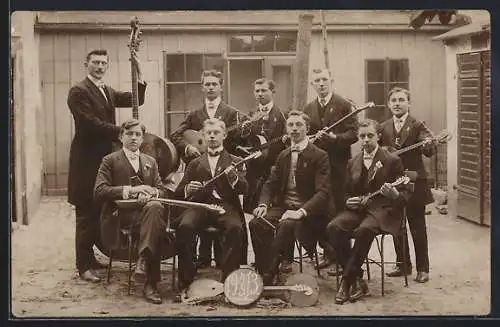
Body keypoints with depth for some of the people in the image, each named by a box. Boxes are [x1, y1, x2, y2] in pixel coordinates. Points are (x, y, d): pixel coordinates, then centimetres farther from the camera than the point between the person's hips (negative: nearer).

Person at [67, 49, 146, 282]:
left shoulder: (107, 92, 18)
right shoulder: (79, 91, -9)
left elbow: (136, 100, 10)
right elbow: (91, 123, -19)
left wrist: (139, 73, -1)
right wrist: (122, 131, -20)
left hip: (104, 157, 8)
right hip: (87, 160, -8)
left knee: (98, 212, 12)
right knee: (86, 214, -5)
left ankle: (90, 257, 23)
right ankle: (83, 266, 0)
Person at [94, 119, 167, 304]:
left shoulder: (150, 162, 26)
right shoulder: (110, 161, 11)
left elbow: (162, 191, 17)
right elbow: (99, 191, -4)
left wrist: (150, 193, -9)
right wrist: (130, 190, -15)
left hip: (146, 210, 4)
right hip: (121, 216, -4)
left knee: (156, 207, -36)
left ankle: (143, 260, -42)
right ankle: (150, 282, -36)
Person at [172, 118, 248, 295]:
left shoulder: (235, 162, 19)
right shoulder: (195, 164, 25)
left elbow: (244, 190, 5)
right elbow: (179, 191, 19)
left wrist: (234, 177, -17)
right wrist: (188, 189, -6)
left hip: (226, 206, -1)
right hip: (200, 205, 1)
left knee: (235, 228, -35)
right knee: (185, 227, -31)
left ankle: (229, 278, -26)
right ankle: (186, 279, -22)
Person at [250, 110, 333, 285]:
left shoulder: (319, 156, -5)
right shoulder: (283, 156, 16)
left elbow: (323, 192, -15)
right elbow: (271, 184, 15)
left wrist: (301, 212, -30)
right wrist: (263, 204, -8)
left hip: (308, 211, -6)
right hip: (283, 207, 6)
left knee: (286, 225, -36)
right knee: (256, 223, -24)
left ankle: (269, 276, -28)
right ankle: (262, 273, -18)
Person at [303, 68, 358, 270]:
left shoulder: (344, 105, -1)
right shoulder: (309, 109, 14)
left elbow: (353, 134, -8)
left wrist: (335, 137, -24)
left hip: (338, 165, -4)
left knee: (339, 209, -4)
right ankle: (328, 252, 14)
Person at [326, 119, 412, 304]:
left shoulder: (392, 161, 3)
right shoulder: (353, 163, 16)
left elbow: (405, 195, 0)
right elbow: (347, 193, 25)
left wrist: (395, 195, -24)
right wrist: (349, 201, 0)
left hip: (382, 209, -5)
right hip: (358, 209, 5)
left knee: (364, 230, -37)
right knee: (333, 228, -26)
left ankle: (347, 280, -24)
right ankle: (357, 280, -18)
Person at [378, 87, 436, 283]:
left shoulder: (417, 126, -4)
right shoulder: (384, 128, 9)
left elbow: (430, 152, -14)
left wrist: (428, 144, -36)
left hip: (414, 182, -4)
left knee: (418, 227, 0)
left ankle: (423, 269, 8)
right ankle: (403, 265, 23)